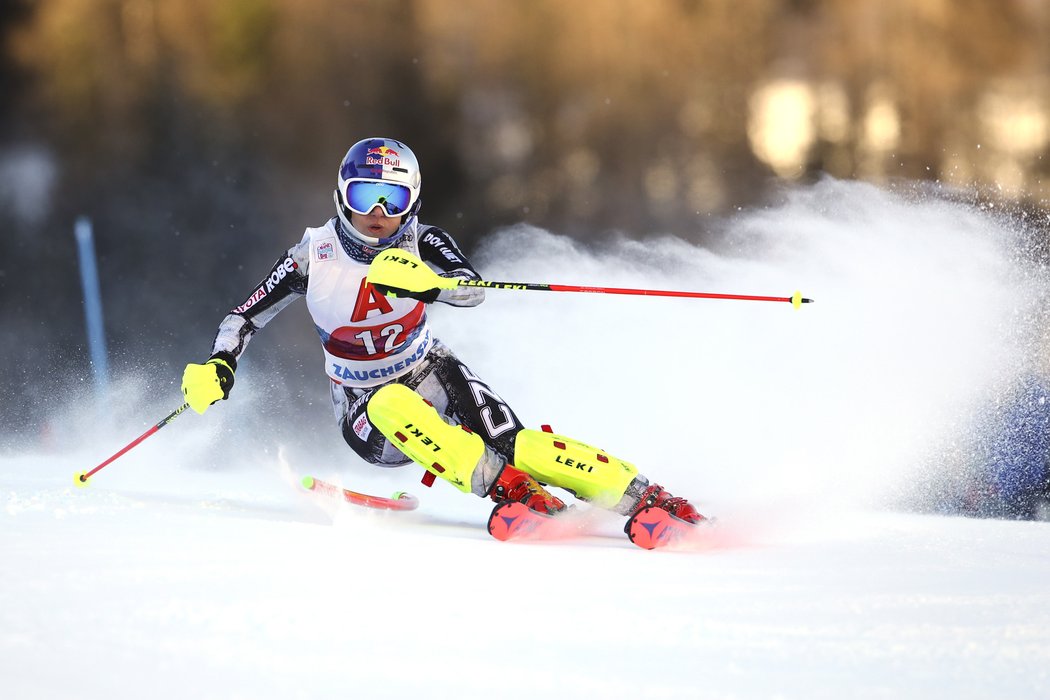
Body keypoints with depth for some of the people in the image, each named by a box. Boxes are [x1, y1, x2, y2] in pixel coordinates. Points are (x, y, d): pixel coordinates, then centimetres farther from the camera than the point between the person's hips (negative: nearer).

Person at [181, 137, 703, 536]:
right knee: (394, 405, -38)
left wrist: (425, 282, -51)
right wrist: (218, 367, -23)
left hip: (431, 374, 1)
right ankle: (512, 493, -43)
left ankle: (640, 497, -27)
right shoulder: (314, 256, -13)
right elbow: (244, 317, -4)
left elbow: (473, 291, -31)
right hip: (367, 414, -1)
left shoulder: (421, 243, -12)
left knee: (515, 446, -26)